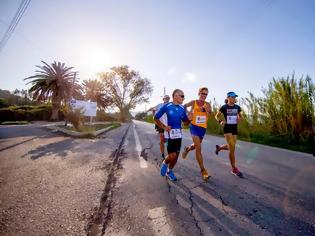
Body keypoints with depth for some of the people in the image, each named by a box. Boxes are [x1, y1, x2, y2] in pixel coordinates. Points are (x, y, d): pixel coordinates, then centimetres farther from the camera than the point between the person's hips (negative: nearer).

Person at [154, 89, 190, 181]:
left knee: (176, 156, 12)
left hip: (178, 133, 5)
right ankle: (165, 163, 28)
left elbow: (185, 122, 12)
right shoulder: (166, 106, -10)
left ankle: (169, 171, 36)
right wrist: (164, 127, -12)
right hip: (169, 133, -5)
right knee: (172, 156, -7)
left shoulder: (182, 108, 4)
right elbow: (156, 118, -3)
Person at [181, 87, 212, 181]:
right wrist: (188, 113, -9)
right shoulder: (193, 102, -4)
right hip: (194, 126, -4)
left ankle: (187, 149, 54)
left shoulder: (207, 104, 2)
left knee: (196, 146, 19)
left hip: (203, 128, 4)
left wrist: (206, 110, -25)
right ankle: (203, 170, 2)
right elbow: (184, 106, 6)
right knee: (198, 148, -11)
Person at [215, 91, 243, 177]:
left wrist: (239, 119, -5)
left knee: (231, 147, 13)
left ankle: (219, 147, 45)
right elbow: (216, 116, 1)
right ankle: (234, 169, 6)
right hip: (227, 128, -6)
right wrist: (220, 122, -19)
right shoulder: (224, 107, -6)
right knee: (232, 148, -8)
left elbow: (240, 116, 19)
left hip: (234, 128, 6)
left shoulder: (237, 107, 6)